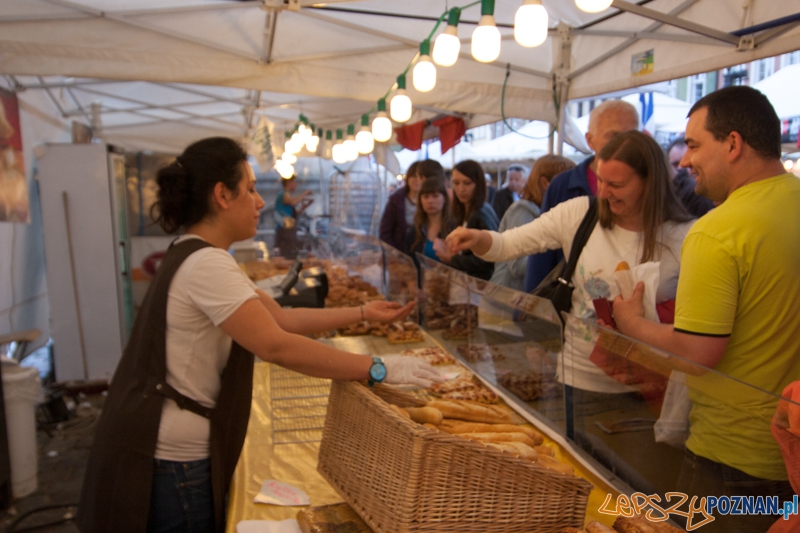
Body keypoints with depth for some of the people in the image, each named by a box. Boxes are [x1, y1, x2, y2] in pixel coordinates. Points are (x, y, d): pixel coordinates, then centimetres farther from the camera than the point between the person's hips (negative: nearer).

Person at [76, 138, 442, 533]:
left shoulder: (196, 256, 9)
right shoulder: (206, 264, -23)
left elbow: (281, 318, 9)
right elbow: (277, 346, -31)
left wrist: (363, 313, 8)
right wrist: (379, 369, -27)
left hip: (176, 447, 10)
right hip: (173, 460, -10)